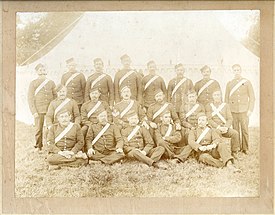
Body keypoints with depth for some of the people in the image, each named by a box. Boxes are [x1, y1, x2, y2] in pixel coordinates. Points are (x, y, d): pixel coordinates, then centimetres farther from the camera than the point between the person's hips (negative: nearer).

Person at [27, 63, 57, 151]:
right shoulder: (33, 83, 4)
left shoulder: (51, 83, 12)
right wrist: (34, 112, -7)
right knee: (39, 129, -1)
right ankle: (38, 147, 12)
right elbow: (30, 98, 1)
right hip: (39, 111, -2)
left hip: (50, 110, 2)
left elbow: (55, 96, 15)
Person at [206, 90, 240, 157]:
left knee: (235, 133, -24)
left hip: (224, 127, 3)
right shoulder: (208, 106, 6)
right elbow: (209, 119, -5)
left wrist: (226, 127, -15)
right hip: (214, 128, -3)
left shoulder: (226, 105, 13)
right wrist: (219, 127, -17)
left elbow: (230, 118, 5)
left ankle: (234, 152, -8)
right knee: (217, 133, -38)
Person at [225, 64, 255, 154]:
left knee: (244, 130, -2)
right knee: (235, 131, 3)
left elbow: (252, 97, 4)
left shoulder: (246, 82, 5)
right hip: (233, 111, 2)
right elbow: (227, 98, 13)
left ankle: (245, 148, 8)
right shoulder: (229, 84, 10)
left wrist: (250, 109, -3)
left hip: (244, 111, -1)